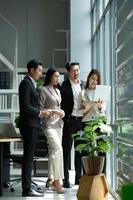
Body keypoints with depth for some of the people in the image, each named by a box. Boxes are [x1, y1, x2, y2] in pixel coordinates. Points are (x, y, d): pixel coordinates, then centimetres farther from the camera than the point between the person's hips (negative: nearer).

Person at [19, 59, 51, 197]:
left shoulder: (31, 83, 19)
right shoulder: (26, 83, -11)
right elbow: (25, 106, -19)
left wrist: (41, 112, 8)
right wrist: (40, 113, -12)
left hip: (32, 125, 10)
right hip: (29, 125, -10)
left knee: (29, 157, 11)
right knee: (28, 157, -7)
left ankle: (27, 186, 16)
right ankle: (27, 189, -3)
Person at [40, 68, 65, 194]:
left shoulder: (57, 91, 17)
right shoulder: (44, 90, -5)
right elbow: (40, 109, -8)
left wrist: (61, 112, 6)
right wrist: (53, 112, -16)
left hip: (58, 123, 7)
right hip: (49, 124, -7)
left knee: (53, 151, 8)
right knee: (58, 149, -18)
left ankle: (51, 179, 15)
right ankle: (57, 181, -15)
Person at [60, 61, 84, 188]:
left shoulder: (82, 85, 13)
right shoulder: (64, 85, -3)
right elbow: (62, 103, -6)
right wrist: (65, 118, -13)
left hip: (81, 120, 5)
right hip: (70, 121, -5)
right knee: (67, 150, -1)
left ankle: (78, 177, 19)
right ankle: (66, 179, 3)